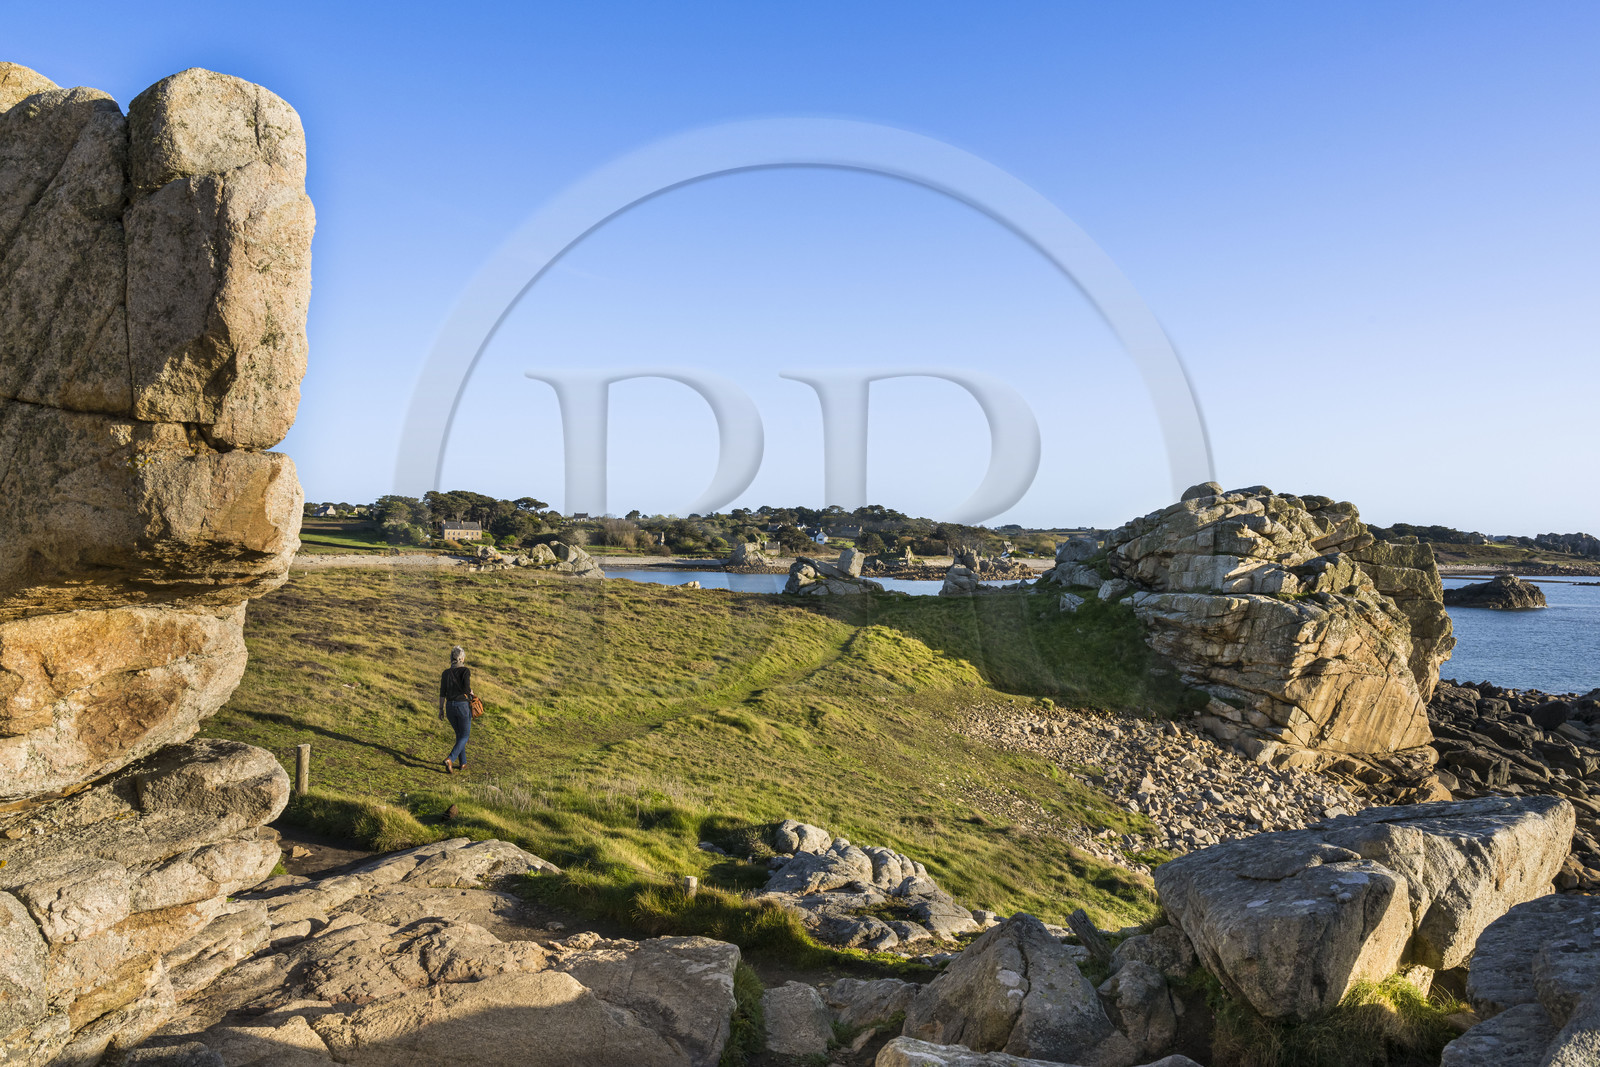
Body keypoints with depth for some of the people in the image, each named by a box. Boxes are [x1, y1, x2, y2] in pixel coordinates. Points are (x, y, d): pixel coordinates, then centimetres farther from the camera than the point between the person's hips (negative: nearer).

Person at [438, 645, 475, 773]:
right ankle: (450, 759, -14)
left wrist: (441, 709, 10)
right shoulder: (465, 671, -11)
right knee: (465, 736, 6)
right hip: (463, 706, -5)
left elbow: (442, 692, 2)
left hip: (450, 706, 5)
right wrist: (471, 693, 2)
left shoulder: (446, 673, 2)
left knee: (459, 734, 21)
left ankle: (463, 763, 22)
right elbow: (466, 688, -20)